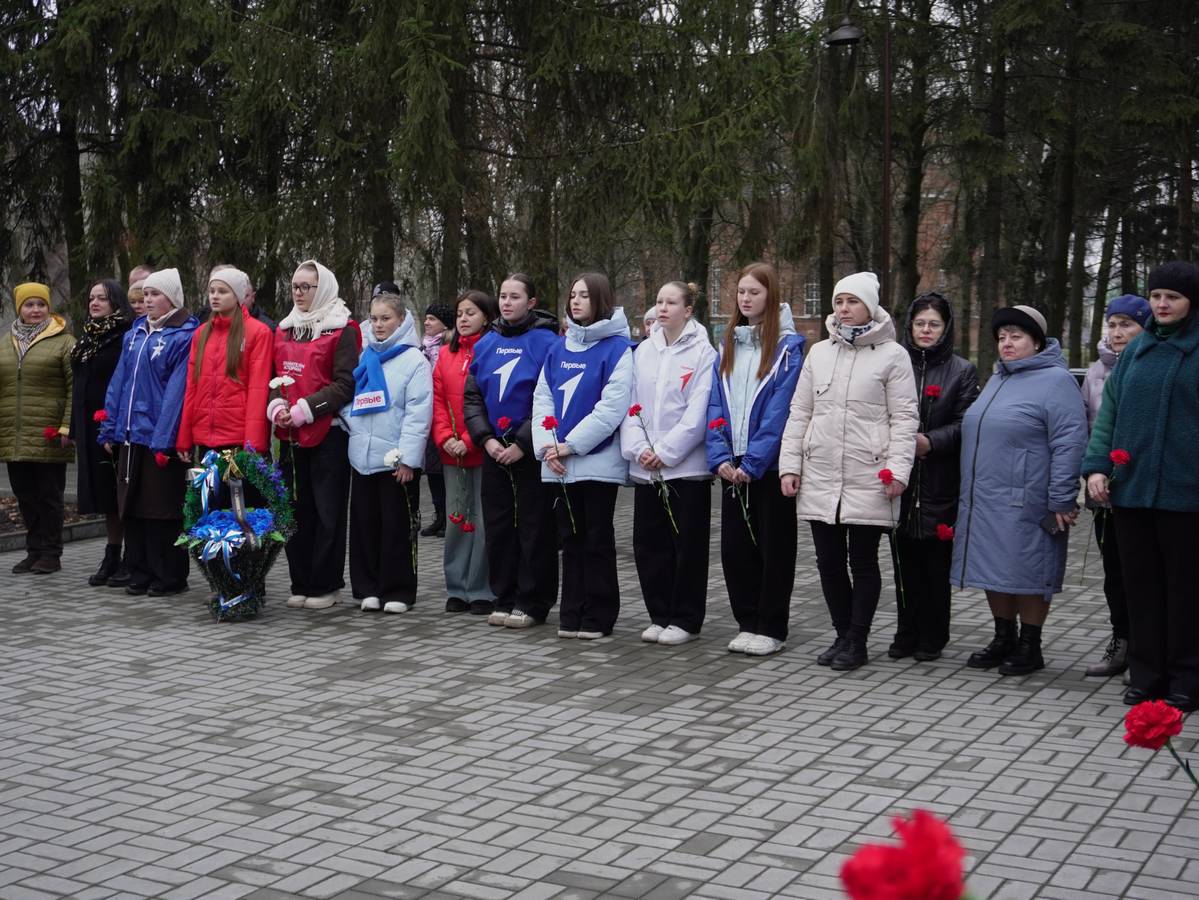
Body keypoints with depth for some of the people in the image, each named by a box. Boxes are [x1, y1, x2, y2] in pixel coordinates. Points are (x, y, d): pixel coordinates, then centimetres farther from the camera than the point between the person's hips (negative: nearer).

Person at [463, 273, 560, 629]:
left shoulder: (547, 342, -7)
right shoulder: (486, 343, 10)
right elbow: (471, 396, 10)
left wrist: (521, 444, -16)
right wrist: (487, 439, -4)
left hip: (532, 452, -5)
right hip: (494, 451, 5)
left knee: (534, 527, 1)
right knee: (498, 526, 10)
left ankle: (533, 603, 9)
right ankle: (504, 599, 20)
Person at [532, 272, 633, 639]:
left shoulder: (616, 347, -7)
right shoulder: (558, 348, 12)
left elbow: (612, 407, -15)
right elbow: (542, 398, 10)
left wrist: (569, 445, -15)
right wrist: (547, 446, -5)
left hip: (598, 462, -6)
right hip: (558, 465, 6)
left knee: (597, 541, 2)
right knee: (571, 539, 11)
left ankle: (598, 618, 10)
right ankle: (572, 615, 19)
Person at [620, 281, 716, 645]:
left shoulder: (703, 353, -5)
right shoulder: (643, 351, 11)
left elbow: (698, 413, -12)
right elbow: (631, 405, 7)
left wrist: (665, 451, -14)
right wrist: (638, 448, -6)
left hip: (687, 465, -5)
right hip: (645, 468, 5)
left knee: (688, 545, 2)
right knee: (648, 544, 9)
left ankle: (685, 620, 12)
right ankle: (660, 616, 21)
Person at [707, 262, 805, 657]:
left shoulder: (788, 347, -6)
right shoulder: (728, 346, 11)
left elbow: (780, 412, -13)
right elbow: (716, 408, 6)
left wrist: (752, 462, -18)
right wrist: (720, 457, -7)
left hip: (770, 467, -5)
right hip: (733, 468, 5)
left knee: (774, 547, 4)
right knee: (734, 547, 8)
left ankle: (771, 629, 13)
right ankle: (747, 624, 20)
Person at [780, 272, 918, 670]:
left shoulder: (892, 355, -1)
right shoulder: (819, 353, 12)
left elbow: (904, 418, -4)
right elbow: (799, 413, 13)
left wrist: (899, 469, -13)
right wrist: (790, 464, 6)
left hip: (867, 480, -4)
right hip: (819, 478, 5)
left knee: (863, 562, 3)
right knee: (829, 562, 9)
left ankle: (857, 642, 12)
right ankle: (842, 634, 22)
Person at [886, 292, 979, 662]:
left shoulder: (962, 371, 5)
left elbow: (965, 424, -2)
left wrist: (930, 441, -16)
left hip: (940, 482, -2)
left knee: (936, 560, 3)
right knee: (904, 560, 6)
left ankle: (932, 637, 13)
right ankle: (907, 633, 16)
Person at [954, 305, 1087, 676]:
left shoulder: (1055, 380, -9)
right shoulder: (998, 379, 18)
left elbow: (1068, 443, -15)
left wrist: (1061, 500, -19)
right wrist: (971, 494, 20)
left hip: (1025, 505, -8)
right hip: (984, 503, 8)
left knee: (1026, 571, 0)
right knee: (995, 572, 12)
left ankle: (1030, 646, 12)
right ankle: (1004, 639, 25)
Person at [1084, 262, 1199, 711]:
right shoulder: (1136, 350, 12)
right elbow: (1109, 412, 12)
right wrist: (1096, 466, 1)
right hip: (1131, 489, 4)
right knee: (1141, 585, 9)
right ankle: (1146, 675, 19)